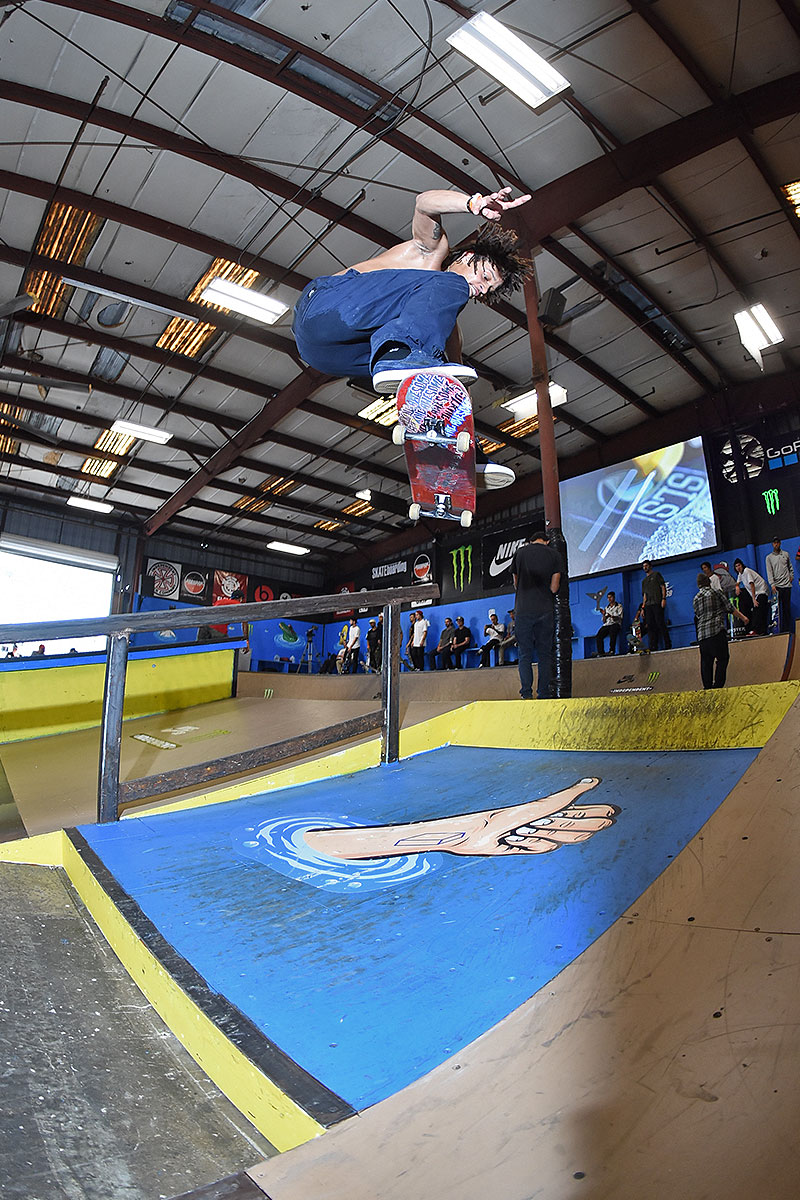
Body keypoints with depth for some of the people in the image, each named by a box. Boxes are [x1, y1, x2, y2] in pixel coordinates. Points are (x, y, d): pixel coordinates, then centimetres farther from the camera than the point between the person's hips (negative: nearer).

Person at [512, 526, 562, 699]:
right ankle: (544, 695, 4)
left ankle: (527, 694, -5)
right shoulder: (553, 555, 6)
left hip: (524, 610, 0)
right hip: (545, 610, 1)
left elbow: (516, 584, 11)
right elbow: (554, 587, 1)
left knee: (525, 654, 3)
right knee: (545, 654, 6)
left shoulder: (520, 552, 6)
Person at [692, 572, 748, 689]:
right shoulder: (715, 592, 4)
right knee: (722, 658, 3)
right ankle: (718, 685, -4)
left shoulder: (695, 599, 14)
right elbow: (729, 607, 5)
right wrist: (742, 617, 13)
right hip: (717, 631, -4)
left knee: (706, 662, 10)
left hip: (702, 634, 4)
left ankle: (707, 688, 9)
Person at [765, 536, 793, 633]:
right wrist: (772, 584, -13)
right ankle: (780, 630, -6)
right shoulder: (769, 557, 5)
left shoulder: (785, 554, 12)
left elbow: (790, 566, 23)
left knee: (787, 608, 3)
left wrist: (791, 576, 8)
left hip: (787, 584, 2)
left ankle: (787, 629, 7)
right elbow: (769, 572, -3)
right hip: (777, 585, -2)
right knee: (778, 608, -7)